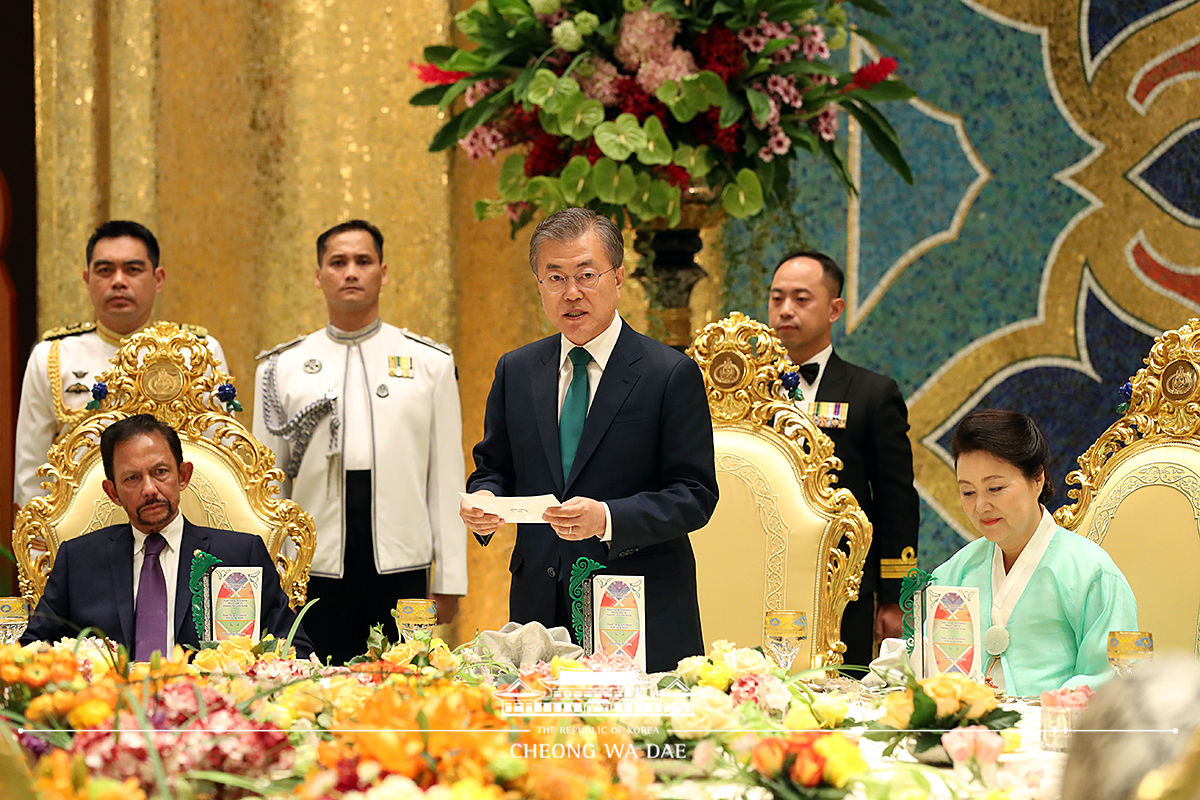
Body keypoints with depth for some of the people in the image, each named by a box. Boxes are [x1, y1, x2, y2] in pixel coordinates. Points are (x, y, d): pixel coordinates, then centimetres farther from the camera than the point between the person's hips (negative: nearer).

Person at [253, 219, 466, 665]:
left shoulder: (431, 363, 11)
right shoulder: (282, 368, 11)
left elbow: (446, 477, 9)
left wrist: (450, 579, 4)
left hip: (402, 565, 0)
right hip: (316, 571, 0)